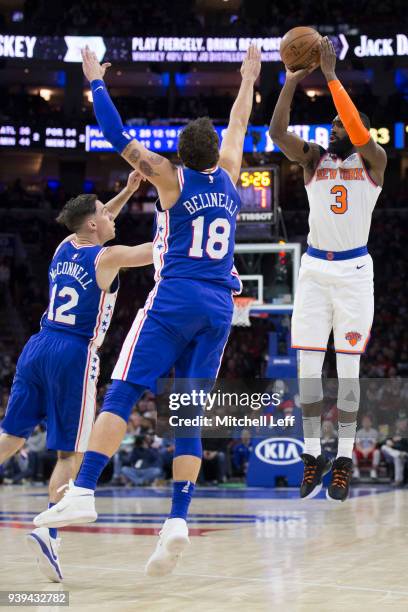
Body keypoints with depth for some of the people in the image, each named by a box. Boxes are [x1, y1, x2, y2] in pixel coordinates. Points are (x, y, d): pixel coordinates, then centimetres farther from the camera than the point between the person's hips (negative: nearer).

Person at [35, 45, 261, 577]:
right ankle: (179, 518, -12)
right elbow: (238, 126, 30)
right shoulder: (227, 178, 13)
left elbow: (120, 138, 2)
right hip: (219, 309, 4)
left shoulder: (172, 179, 2)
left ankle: (83, 492, -21)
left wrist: (96, 82, 13)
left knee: (122, 394, -8)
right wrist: (248, 80, 44)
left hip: (175, 299, -4)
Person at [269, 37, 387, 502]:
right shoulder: (313, 160, 8)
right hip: (314, 269, 3)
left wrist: (331, 76, -23)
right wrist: (292, 80, -17)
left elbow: (360, 131, -22)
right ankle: (312, 454, 9)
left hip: (354, 271, -3)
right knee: (308, 365, 1)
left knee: (347, 367, -2)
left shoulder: (373, 162, -1)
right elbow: (277, 132, -8)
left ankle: (344, 459, 4)